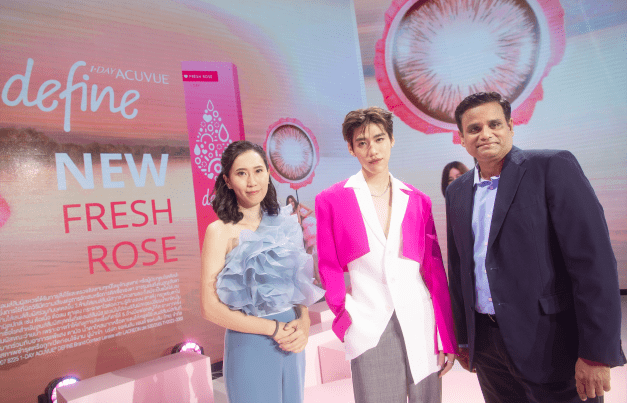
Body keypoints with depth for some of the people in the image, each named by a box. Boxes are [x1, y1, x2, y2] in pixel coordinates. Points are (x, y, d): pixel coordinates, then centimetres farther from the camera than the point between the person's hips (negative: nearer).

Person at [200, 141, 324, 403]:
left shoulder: (282, 223, 2)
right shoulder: (220, 231, -11)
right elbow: (211, 307, -14)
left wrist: (303, 323, -8)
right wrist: (275, 328, -14)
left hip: (291, 344, 5)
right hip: (249, 345, -4)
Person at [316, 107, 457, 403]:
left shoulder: (417, 200, 7)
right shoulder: (331, 200, 1)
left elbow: (435, 271, 5)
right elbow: (329, 267, 5)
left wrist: (447, 339, 4)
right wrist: (346, 312, -5)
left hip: (420, 322, 2)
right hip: (370, 330, -2)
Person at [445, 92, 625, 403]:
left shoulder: (554, 167, -8)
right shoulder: (457, 192, 7)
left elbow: (594, 260, -14)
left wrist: (597, 353, -17)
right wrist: (463, 337, 14)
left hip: (551, 347, -4)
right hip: (486, 343, 5)